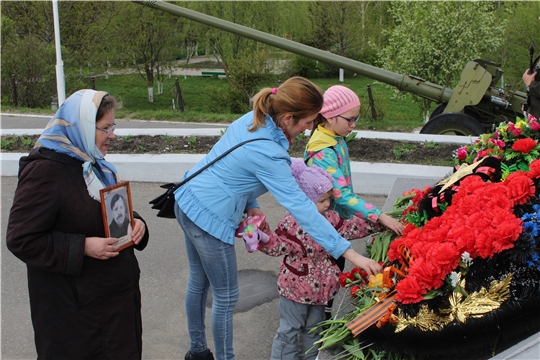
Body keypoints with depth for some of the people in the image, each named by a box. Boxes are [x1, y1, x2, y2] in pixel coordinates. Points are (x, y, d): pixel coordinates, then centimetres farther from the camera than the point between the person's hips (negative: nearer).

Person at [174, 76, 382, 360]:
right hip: (209, 219, -9)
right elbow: (300, 207, -31)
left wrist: (250, 204, 3)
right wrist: (348, 252, -30)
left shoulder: (252, 120, -3)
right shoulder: (267, 153, -29)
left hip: (188, 202, 9)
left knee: (199, 282, 24)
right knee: (226, 298, 7)